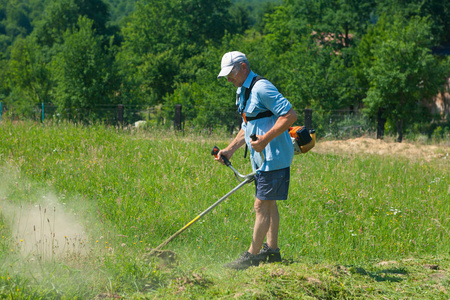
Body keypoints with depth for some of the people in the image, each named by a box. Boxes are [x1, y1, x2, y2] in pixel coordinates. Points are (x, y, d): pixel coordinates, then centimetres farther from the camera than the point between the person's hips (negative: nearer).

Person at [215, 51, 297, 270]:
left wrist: (265, 139, -27)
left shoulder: (261, 88, -17)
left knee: (262, 205, -7)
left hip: (274, 157, -10)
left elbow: (290, 115, -23)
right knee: (268, 203, 16)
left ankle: (252, 255, -3)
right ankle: (271, 250, 24)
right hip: (262, 158, 10)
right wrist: (230, 149, 17)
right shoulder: (243, 92, 15)